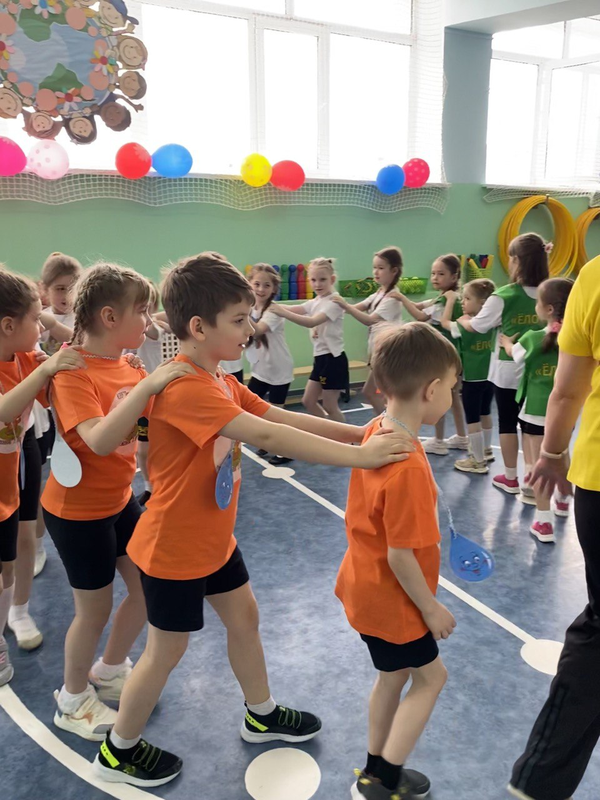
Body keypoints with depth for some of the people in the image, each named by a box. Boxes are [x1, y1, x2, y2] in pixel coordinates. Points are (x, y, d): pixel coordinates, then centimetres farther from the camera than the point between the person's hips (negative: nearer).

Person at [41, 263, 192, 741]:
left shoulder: (128, 367, 0)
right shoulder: (72, 372, -24)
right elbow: (99, 441, -37)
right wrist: (146, 386, -41)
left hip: (119, 499, 8)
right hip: (78, 510, -8)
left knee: (148, 588, 16)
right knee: (95, 609, 8)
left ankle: (109, 671, 42)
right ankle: (73, 699, 36)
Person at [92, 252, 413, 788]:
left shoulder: (221, 383, 0)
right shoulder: (185, 387, -31)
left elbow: (286, 419, -4)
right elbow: (269, 436, -38)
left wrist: (362, 433, -14)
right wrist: (361, 457, -36)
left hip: (213, 538, 9)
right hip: (174, 548, -9)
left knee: (244, 618, 21)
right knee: (167, 650, 9)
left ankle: (262, 715, 44)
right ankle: (119, 752, 34)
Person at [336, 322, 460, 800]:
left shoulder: (377, 431, -6)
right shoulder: (408, 468, -33)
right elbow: (400, 555, -27)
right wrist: (432, 608, -12)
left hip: (367, 586, 8)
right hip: (391, 599, -8)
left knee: (396, 674, 24)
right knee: (431, 677, 14)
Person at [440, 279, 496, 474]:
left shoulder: (465, 326, -19)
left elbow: (445, 322, -5)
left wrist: (451, 300, 4)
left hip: (472, 379, -8)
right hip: (489, 377, 8)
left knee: (472, 420, -1)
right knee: (485, 414, 23)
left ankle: (479, 461, 4)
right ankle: (486, 450, 38)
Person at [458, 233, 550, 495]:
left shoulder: (503, 296, -15)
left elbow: (476, 326, -3)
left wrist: (461, 320, 18)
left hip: (507, 370, -3)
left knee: (508, 423, 10)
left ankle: (510, 478, 20)